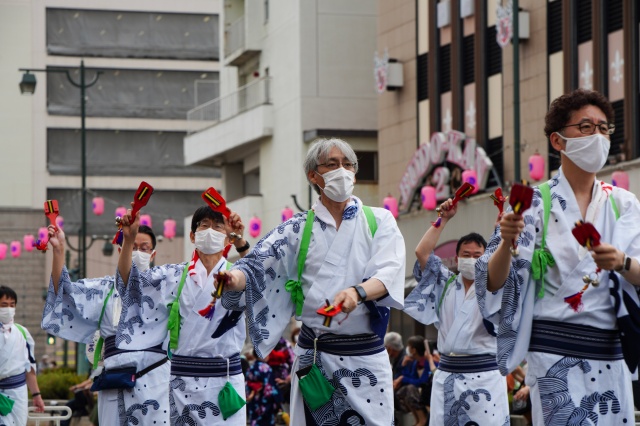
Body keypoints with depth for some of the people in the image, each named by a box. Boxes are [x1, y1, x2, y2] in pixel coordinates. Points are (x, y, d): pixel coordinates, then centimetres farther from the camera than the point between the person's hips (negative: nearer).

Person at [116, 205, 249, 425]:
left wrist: (240, 242, -32)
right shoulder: (175, 276, 11)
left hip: (224, 381, -2)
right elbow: (129, 280, 2)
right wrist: (129, 239, -13)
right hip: (183, 381, 2)